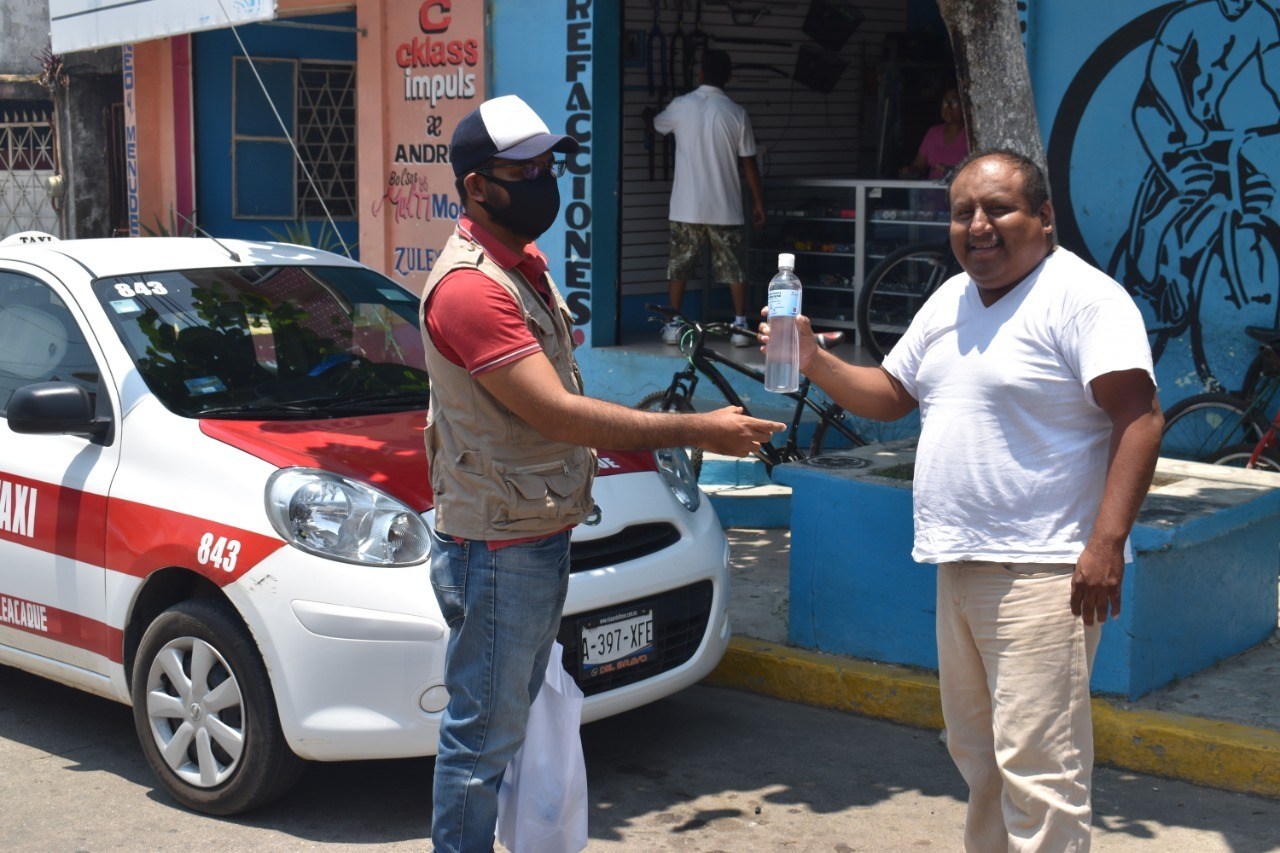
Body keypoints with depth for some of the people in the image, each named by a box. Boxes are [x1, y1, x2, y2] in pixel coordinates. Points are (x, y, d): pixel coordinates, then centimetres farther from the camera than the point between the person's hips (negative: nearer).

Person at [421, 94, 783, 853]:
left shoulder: (524, 264, 12)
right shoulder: (469, 285, -21)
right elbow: (558, 413, -27)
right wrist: (696, 431, -25)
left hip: (541, 538, 10)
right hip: (497, 550, -10)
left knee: (509, 724, 20)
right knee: (483, 737, 0)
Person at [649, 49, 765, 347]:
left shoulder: (681, 106, -3)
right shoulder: (736, 113, -4)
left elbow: (656, 124, 21)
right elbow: (749, 164, -2)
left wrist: (649, 114, 45)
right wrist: (759, 202, 8)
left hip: (686, 208, 0)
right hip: (725, 209, 0)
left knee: (678, 266, 10)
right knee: (733, 267, 8)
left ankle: (673, 325, 11)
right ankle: (741, 326, 6)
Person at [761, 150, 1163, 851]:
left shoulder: (1083, 296, -11)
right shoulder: (949, 301, 15)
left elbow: (1139, 418, -18)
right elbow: (890, 395, 23)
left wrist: (1107, 541, -26)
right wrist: (813, 363, 5)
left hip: (1042, 574, -9)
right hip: (960, 567, 9)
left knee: (1035, 766, -10)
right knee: (976, 753, 20)